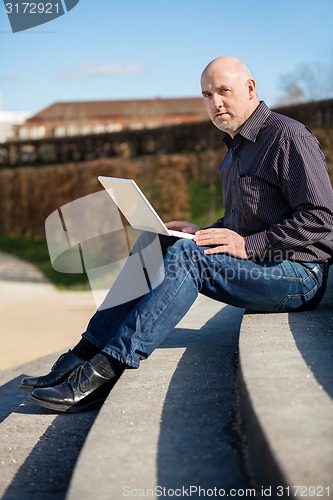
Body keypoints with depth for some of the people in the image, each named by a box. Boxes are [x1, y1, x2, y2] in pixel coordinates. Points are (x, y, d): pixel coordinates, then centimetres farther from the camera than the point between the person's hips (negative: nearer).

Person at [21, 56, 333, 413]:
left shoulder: (288, 136, -10)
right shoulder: (237, 148, 18)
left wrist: (247, 245, -22)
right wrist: (205, 234, 5)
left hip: (299, 274, -9)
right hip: (257, 267, 9)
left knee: (187, 255, -29)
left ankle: (102, 374, -33)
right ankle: (81, 359, -12)